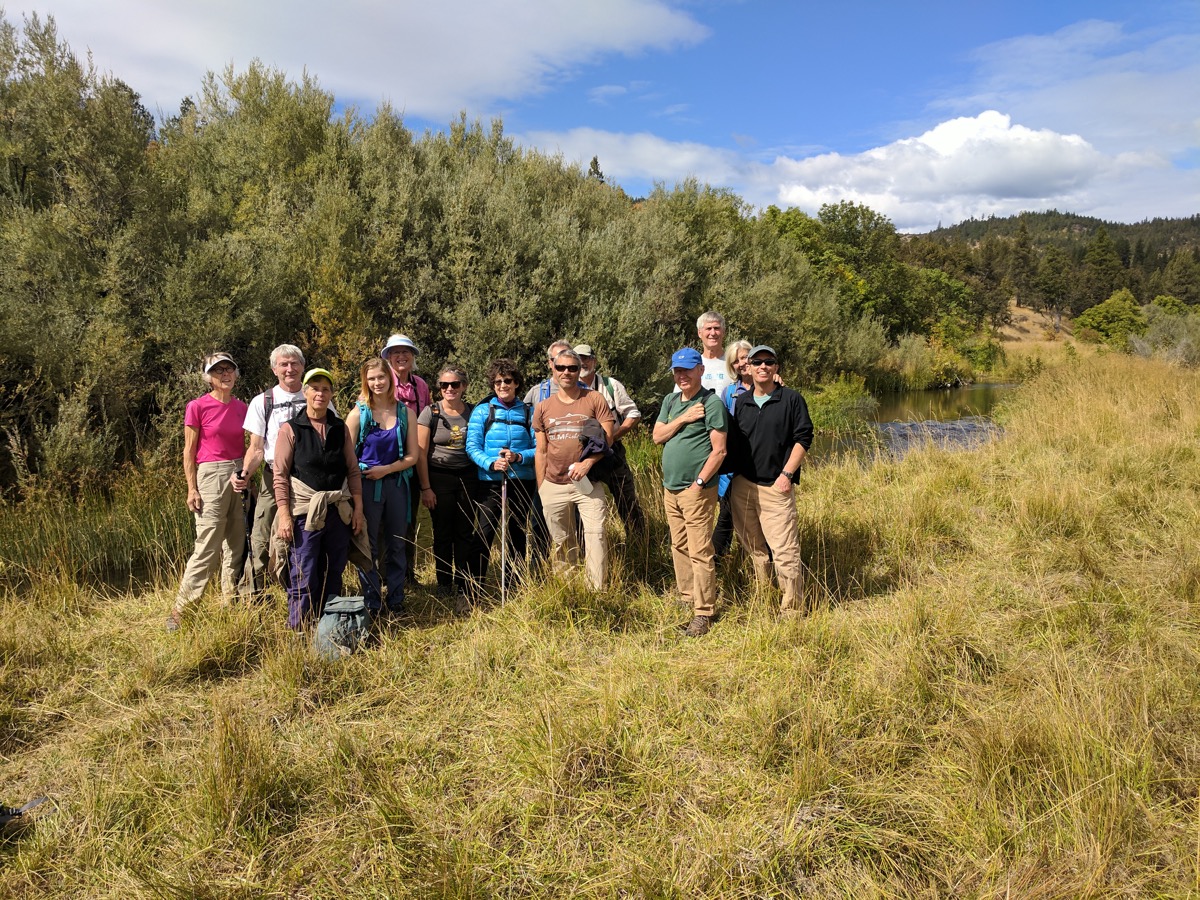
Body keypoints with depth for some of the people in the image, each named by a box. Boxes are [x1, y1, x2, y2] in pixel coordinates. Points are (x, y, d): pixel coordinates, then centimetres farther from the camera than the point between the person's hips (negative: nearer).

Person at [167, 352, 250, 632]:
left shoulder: (241, 407, 11)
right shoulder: (197, 407, -3)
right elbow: (189, 451, -3)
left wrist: (246, 475, 3)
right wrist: (192, 489, -9)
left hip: (240, 477, 5)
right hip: (211, 475, -5)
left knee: (236, 547, 8)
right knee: (207, 549, -7)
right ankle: (179, 612, 3)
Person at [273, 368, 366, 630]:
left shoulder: (341, 429, 10)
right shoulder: (290, 429, -1)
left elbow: (353, 470, 11)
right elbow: (280, 475, -5)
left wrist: (358, 508, 4)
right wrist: (284, 515, -11)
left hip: (339, 511, 4)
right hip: (304, 512, -4)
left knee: (334, 574, 10)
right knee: (304, 577, -2)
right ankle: (298, 632, 11)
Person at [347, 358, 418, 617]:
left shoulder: (405, 413, 4)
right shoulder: (358, 414, -2)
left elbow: (412, 456, 2)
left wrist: (385, 469, -12)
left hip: (397, 485, 2)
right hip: (366, 487, -2)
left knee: (396, 546, 10)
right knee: (368, 548, 5)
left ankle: (396, 602, 22)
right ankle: (371, 605, 16)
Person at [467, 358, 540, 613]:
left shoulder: (528, 412, 6)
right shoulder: (482, 411, 2)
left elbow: (538, 448, 2)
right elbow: (472, 446, -3)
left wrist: (518, 456, -16)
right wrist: (491, 463, -20)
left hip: (523, 482, 2)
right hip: (490, 481, -2)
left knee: (517, 535, 10)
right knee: (484, 536, -7)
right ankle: (471, 596, -3)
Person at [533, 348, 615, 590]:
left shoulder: (594, 400, 2)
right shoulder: (543, 408, 9)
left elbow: (607, 439, -4)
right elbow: (541, 452, 12)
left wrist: (587, 463, -18)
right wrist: (540, 489, 8)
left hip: (588, 483, -2)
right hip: (554, 486, 3)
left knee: (595, 534, -10)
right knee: (559, 542, 9)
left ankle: (597, 591, -5)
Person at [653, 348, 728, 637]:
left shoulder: (711, 403, -9)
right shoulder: (670, 401, 14)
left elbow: (719, 451, -13)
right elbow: (657, 436, 4)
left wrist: (698, 483, -16)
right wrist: (683, 419, -9)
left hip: (696, 490, -7)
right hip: (670, 488, 7)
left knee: (700, 553, -6)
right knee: (679, 548, 14)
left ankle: (703, 613, 0)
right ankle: (687, 599, 27)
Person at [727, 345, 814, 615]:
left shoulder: (792, 399, 0)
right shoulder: (740, 402, 11)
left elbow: (803, 439, -3)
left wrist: (786, 474, -10)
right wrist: (732, 478, 9)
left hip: (776, 487, -4)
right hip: (742, 486, 4)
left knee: (785, 552, -7)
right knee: (755, 549, 13)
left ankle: (792, 610, 3)